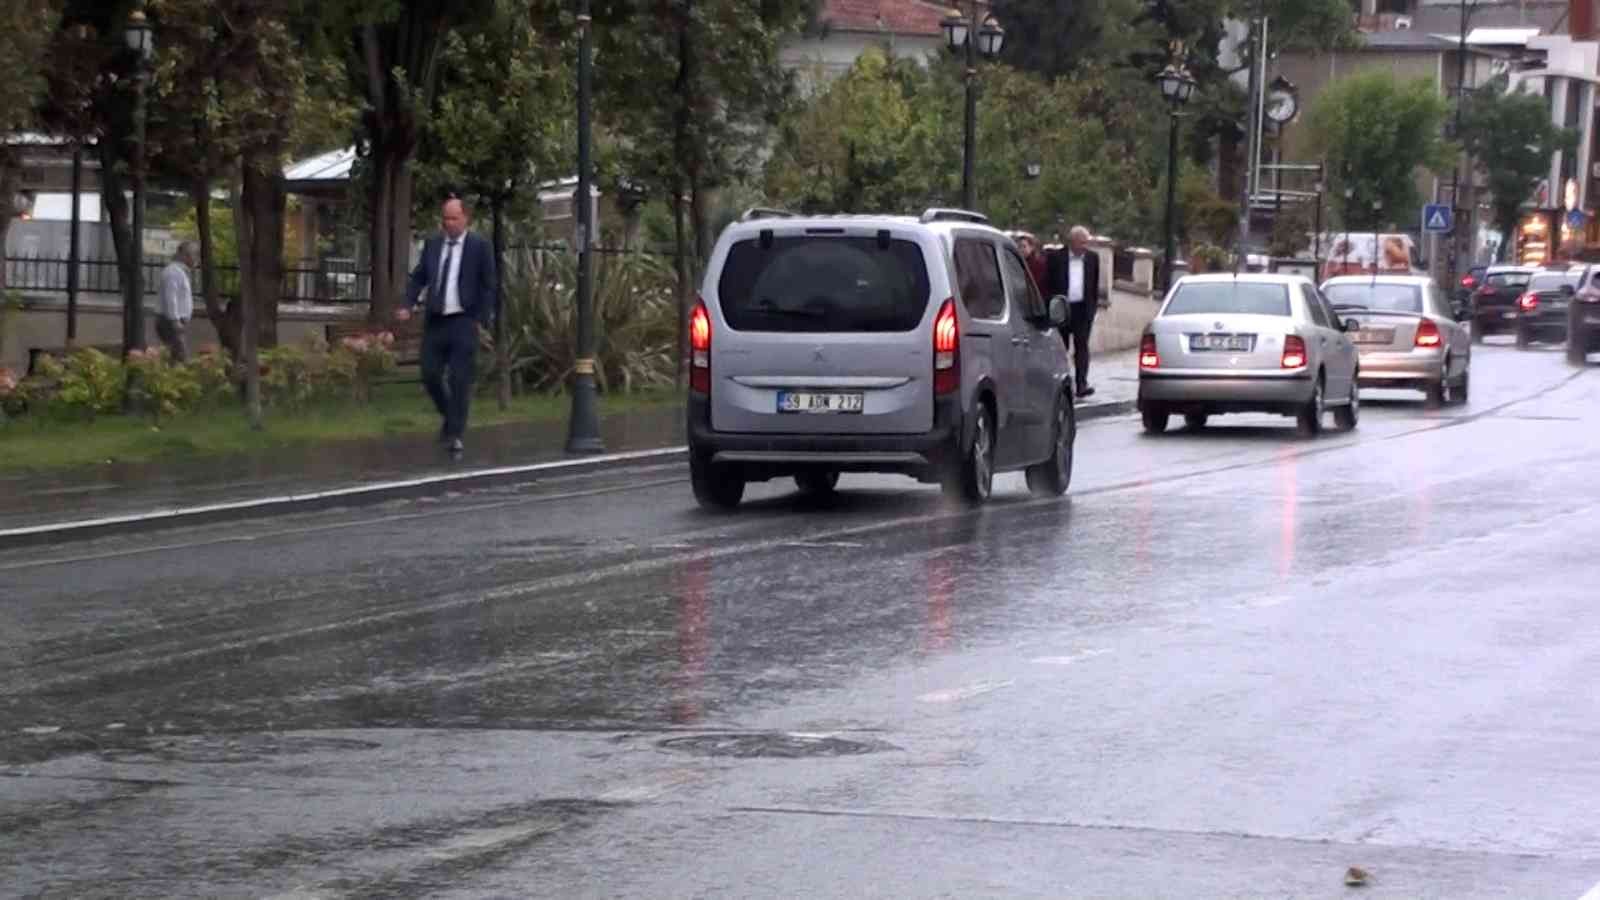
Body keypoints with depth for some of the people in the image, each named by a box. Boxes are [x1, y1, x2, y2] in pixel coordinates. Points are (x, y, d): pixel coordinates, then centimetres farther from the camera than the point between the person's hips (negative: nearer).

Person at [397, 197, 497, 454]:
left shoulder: (480, 246, -2)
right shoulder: (432, 244, 10)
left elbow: (488, 285, -2)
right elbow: (418, 278, 11)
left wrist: (482, 320, -9)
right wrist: (408, 306, -4)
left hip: (463, 321, -4)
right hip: (435, 320, 4)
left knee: (460, 380, -6)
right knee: (430, 375, 3)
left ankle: (455, 434, 0)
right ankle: (449, 417, 27)